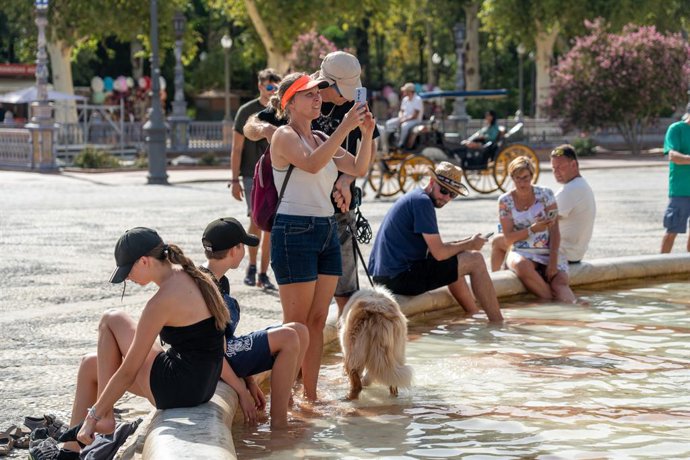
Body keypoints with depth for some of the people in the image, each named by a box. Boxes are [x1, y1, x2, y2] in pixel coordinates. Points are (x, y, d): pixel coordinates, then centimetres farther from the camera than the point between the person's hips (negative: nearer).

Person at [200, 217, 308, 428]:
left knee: (300, 331, 3)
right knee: (288, 338, -20)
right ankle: (278, 422, -17)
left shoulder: (220, 282, 13)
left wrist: (249, 381, 17)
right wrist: (242, 391, -19)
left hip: (228, 350, 10)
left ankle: (283, 402, 4)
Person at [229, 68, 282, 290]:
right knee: (256, 220, -14)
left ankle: (263, 274, 9)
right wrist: (234, 180, -5)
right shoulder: (247, 111, -1)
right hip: (253, 175, -3)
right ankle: (252, 265, 5)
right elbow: (237, 149, 0)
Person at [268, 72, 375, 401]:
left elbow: (358, 169, 9)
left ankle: (310, 395, 13)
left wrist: (367, 134, -6)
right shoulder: (284, 136, -6)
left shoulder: (321, 138, 17)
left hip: (327, 231, 8)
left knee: (317, 321, 8)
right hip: (294, 231, -8)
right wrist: (345, 127, -29)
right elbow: (312, 164, -25)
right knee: (295, 324, -6)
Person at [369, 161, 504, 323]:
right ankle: (497, 322, 1)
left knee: (452, 266, 32)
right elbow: (439, 253, -16)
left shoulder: (412, 198, 18)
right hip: (402, 277, -10)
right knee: (475, 260, -3)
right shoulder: (422, 201, -13)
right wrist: (469, 244, 0)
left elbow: (431, 247, 22)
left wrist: (463, 243, 10)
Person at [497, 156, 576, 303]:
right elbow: (508, 239, -1)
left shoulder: (545, 194, 2)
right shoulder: (505, 201, 2)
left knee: (560, 282, -28)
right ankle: (552, 300, -27)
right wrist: (532, 229, -18)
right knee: (521, 265, -36)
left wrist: (553, 262, -16)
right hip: (521, 253, -1)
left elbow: (554, 231, -4)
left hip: (548, 252, 1)